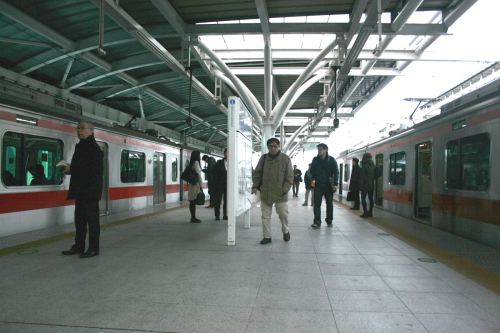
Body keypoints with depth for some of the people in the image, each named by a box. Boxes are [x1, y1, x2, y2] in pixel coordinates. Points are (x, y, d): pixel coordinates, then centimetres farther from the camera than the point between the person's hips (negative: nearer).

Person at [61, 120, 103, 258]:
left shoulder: (93, 147, -12)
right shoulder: (81, 146, 17)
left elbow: (93, 169, -22)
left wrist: (72, 169, -16)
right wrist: (69, 169, 5)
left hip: (90, 190, -10)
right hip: (80, 190, 10)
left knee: (92, 219, -2)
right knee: (79, 219, 15)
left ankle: (93, 249, 5)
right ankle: (78, 247, 24)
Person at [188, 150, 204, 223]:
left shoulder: (192, 163, 16)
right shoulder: (196, 162, -12)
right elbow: (198, 174, -15)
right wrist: (201, 185, -14)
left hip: (193, 184, 9)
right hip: (196, 184, -9)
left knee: (193, 202, 10)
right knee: (193, 202, -7)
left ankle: (193, 217, 14)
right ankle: (193, 218, -4)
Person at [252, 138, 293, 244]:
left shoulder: (285, 158, -3)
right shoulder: (263, 158, 4)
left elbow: (289, 176, -3)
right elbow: (257, 173, 10)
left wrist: (285, 189, -12)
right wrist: (255, 186, -1)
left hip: (280, 193, -2)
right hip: (265, 193, 3)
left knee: (283, 214, 5)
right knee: (265, 216, 6)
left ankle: (285, 231, 32)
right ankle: (267, 236, 17)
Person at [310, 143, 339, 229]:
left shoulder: (331, 160, -3)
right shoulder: (315, 160, 4)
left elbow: (336, 172, -4)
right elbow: (312, 171, 12)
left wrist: (335, 184, -12)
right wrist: (313, 179, -5)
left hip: (328, 185, -1)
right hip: (318, 185, 1)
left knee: (329, 204, 10)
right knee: (317, 204, -5)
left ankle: (329, 220, 24)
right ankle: (317, 222, -5)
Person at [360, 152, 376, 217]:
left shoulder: (364, 166, -14)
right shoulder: (373, 166, 7)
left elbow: (362, 177, -14)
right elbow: (375, 176, 14)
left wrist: (361, 185, -10)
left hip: (365, 185, -7)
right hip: (372, 185, 7)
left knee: (363, 198, -2)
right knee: (371, 199, 9)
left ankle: (365, 212, -8)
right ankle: (370, 212, 13)